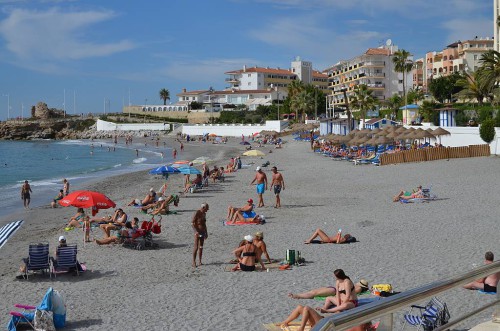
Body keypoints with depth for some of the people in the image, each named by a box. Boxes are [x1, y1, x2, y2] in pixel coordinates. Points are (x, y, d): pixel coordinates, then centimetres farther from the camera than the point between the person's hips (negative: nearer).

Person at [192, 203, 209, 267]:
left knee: (201, 247, 9)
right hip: (197, 232, -8)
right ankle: (194, 262, -5)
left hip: (203, 232, 8)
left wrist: (206, 232, 21)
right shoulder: (197, 213, -13)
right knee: (196, 247, -9)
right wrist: (196, 231, -26)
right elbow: (192, 223, -16)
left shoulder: (204, 213, 12)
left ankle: (199, 261, 14)